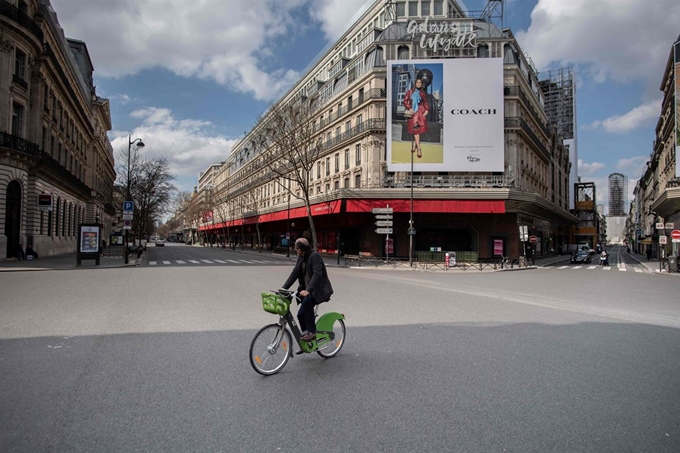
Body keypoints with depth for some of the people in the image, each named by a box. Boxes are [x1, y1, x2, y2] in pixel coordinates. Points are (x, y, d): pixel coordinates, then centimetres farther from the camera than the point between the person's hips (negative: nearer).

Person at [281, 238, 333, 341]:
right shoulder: (301, 258, 7)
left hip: (320, 289, -8)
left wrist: (308, 290, -38)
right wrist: (283, 288, -4)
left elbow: (317, 274, -28)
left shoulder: (314, 256, -18)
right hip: (308, 289, 8)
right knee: (301, 315, 2)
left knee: (307, 301, -35)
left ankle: (311, 331, -24)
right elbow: (294, 273, 6)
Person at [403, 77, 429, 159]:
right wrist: (409, 108, -10)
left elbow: (425, 103, 15)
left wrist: (427, 110, -1)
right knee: (415, 128, -6)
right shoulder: (410, 92, 7)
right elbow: (405, 101, 3)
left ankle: (414, 143, 13)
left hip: (421, 112, 1)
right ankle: (419, 148, -8)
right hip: (413, 112, -1)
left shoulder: (423, 94, 12)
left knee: (420, 128, -7)